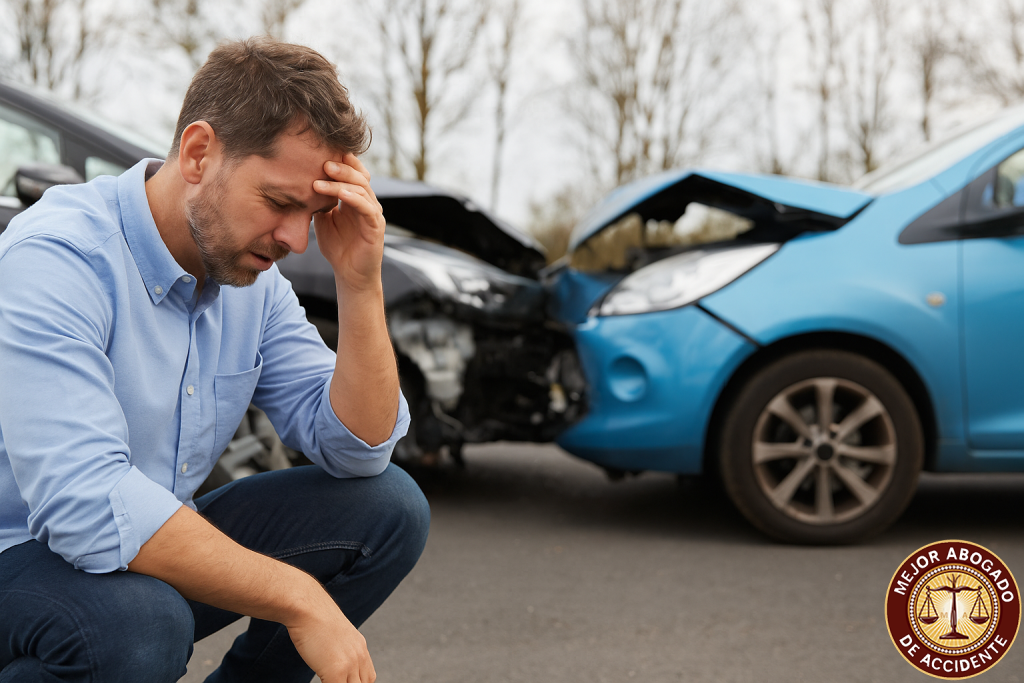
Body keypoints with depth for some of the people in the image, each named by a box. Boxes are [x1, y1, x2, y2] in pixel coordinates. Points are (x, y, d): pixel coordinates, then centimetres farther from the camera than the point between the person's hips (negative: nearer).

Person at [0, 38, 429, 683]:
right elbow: (88, 506, -35)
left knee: (390, 508, -5)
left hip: (152, 547, 7)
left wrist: (360, 283, -16)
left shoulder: (253, 278, -1)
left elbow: (358, 451, -3)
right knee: (141, 625, -39)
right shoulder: (56, 258, -26)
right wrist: (298, 600, -30)